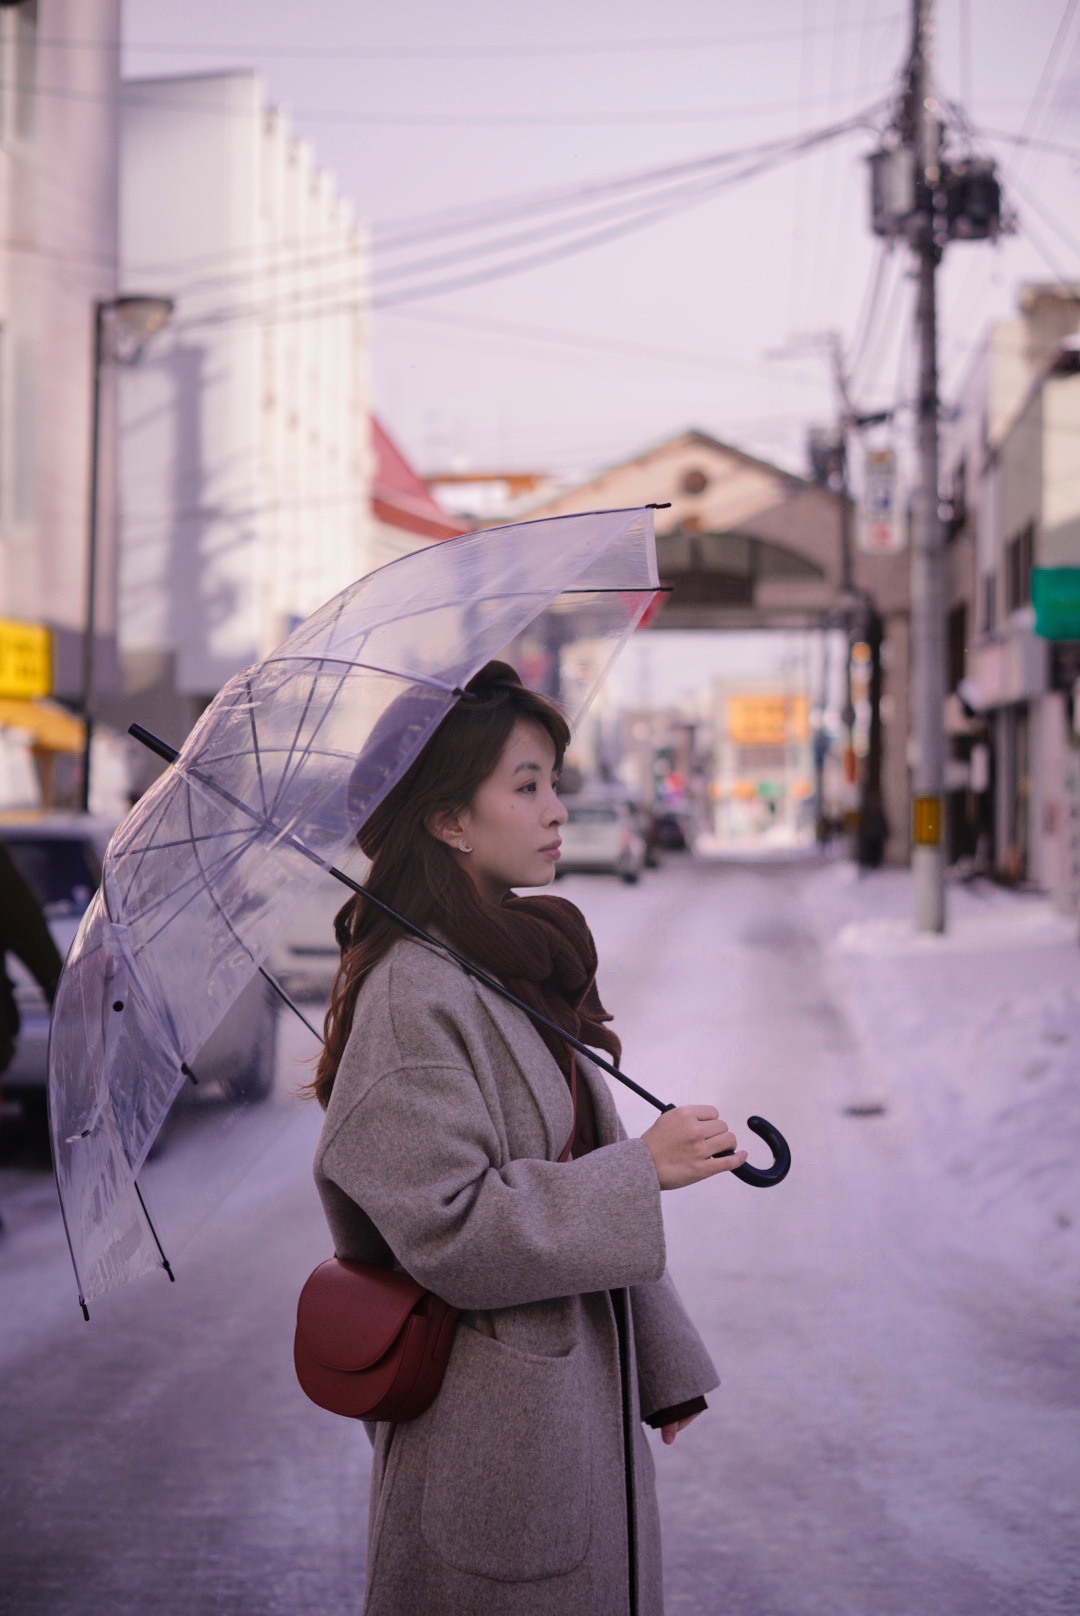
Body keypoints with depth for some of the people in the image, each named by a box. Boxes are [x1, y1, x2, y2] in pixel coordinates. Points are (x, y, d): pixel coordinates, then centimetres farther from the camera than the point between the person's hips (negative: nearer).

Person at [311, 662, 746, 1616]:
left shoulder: (524, 965, 11)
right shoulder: (415, 991, -18)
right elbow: (448, 1226, -23)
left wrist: (661, 1366, 14)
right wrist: (643, 1168, -19)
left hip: (581, 1393, 9)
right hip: (492, 1429, -9)